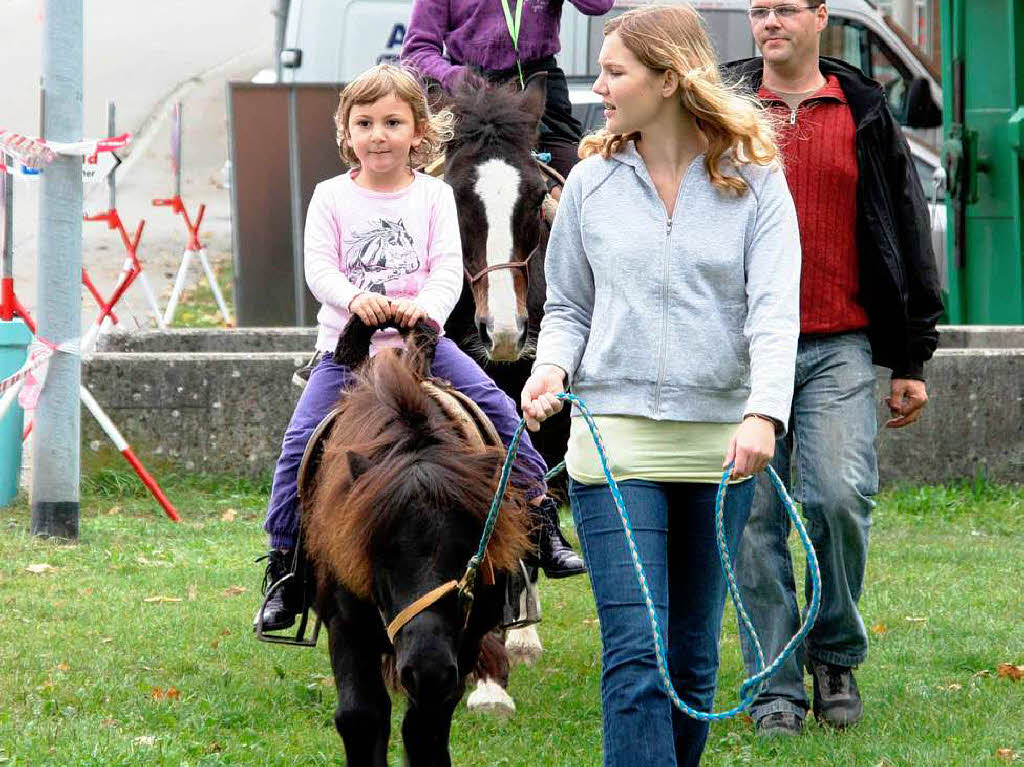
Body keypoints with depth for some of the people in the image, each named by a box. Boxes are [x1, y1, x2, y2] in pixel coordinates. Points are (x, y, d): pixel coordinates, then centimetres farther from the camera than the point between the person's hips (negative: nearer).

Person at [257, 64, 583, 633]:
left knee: (498, 409, -13)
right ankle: (284, 564, 0)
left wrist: (428, 305, -27)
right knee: (302, 442, -12)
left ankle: (540, 520, 0)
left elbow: (449, 267, -6)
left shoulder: (434, 196, 3)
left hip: (422, 339, 0)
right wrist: (354, 297, -28)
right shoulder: (332, 198, 2)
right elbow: (319, 268, -7)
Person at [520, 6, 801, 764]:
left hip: (719, 443, 0)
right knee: (635, 653, -10)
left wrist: (764, 414, -24)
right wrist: (552, 368, -6)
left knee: (694, 657, 8)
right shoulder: (592, 183, 7)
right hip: (615, 438, 0)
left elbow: (775, 309, -9)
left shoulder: (754, 180, 1)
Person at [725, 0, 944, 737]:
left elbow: (906, 235, 12)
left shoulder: (865, 116, 8)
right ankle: (777, 689, 7)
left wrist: (911, 359, 10)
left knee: (840, 497, -15)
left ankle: (836, 651, 8)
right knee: (756, 519, 0)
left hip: (838, 350, -1)